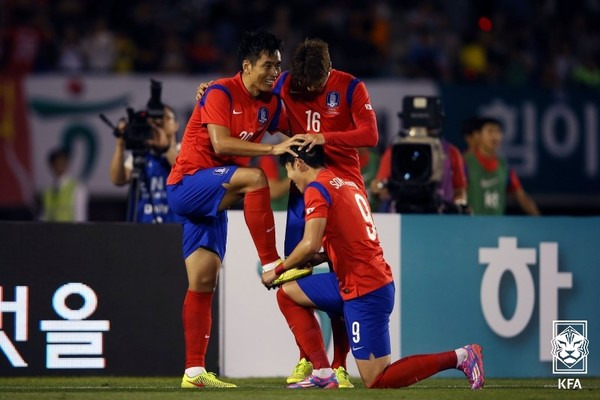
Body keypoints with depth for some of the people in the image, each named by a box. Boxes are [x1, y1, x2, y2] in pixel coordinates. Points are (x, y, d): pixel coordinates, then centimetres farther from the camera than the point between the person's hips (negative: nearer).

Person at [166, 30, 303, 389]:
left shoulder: (270, 103, 7)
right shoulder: (221, 94, -14)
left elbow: (293, 133, 18)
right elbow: (221, 144, -26)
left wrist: (305, 144, -4)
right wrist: (272, 149, -31)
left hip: (215, 200, 7)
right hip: (187, 185, -7)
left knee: (203, 282, 3)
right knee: (254, 178, -30)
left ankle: (194, 371, 1)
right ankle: (270, 264, -27)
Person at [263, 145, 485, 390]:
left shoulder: (317, 188, -10)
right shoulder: (349, 184, 17)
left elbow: (310, 246, -20)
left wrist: (278, 271, -3)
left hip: (365, 291, -9)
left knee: (376, 381, -5)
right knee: (287, 293, 16)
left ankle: (459, 357, -6)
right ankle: (323, 372, 6)